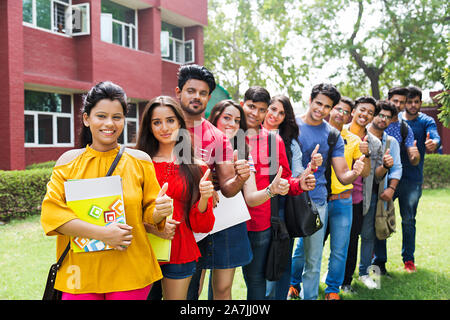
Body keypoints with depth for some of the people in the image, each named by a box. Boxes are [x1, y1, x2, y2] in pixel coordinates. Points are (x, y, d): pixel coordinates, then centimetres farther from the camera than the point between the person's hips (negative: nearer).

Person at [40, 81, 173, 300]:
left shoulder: (140, 161, 2)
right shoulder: (69, 161, 1)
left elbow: (149, 213, 6)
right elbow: (51, 213, -8)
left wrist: (159, 212, -18)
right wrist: (101, 233, -18)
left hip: (130, 273, 1)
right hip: (80, 273, 0)